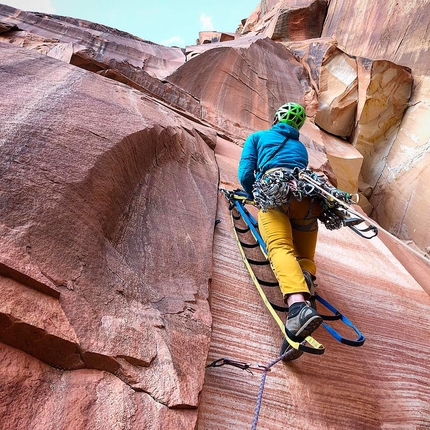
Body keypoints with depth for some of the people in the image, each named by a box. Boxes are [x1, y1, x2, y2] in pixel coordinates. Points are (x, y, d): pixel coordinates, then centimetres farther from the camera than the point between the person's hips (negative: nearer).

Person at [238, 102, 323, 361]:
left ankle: (298, 304, -51)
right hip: (309, 196, 4)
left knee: (281, 248, -24)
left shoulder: (257, 137, 28)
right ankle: (306, 278, -28)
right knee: (304, 258, 7)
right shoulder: (301, 147, 39)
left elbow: (246, 174, 16)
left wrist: (254, 196, 35)